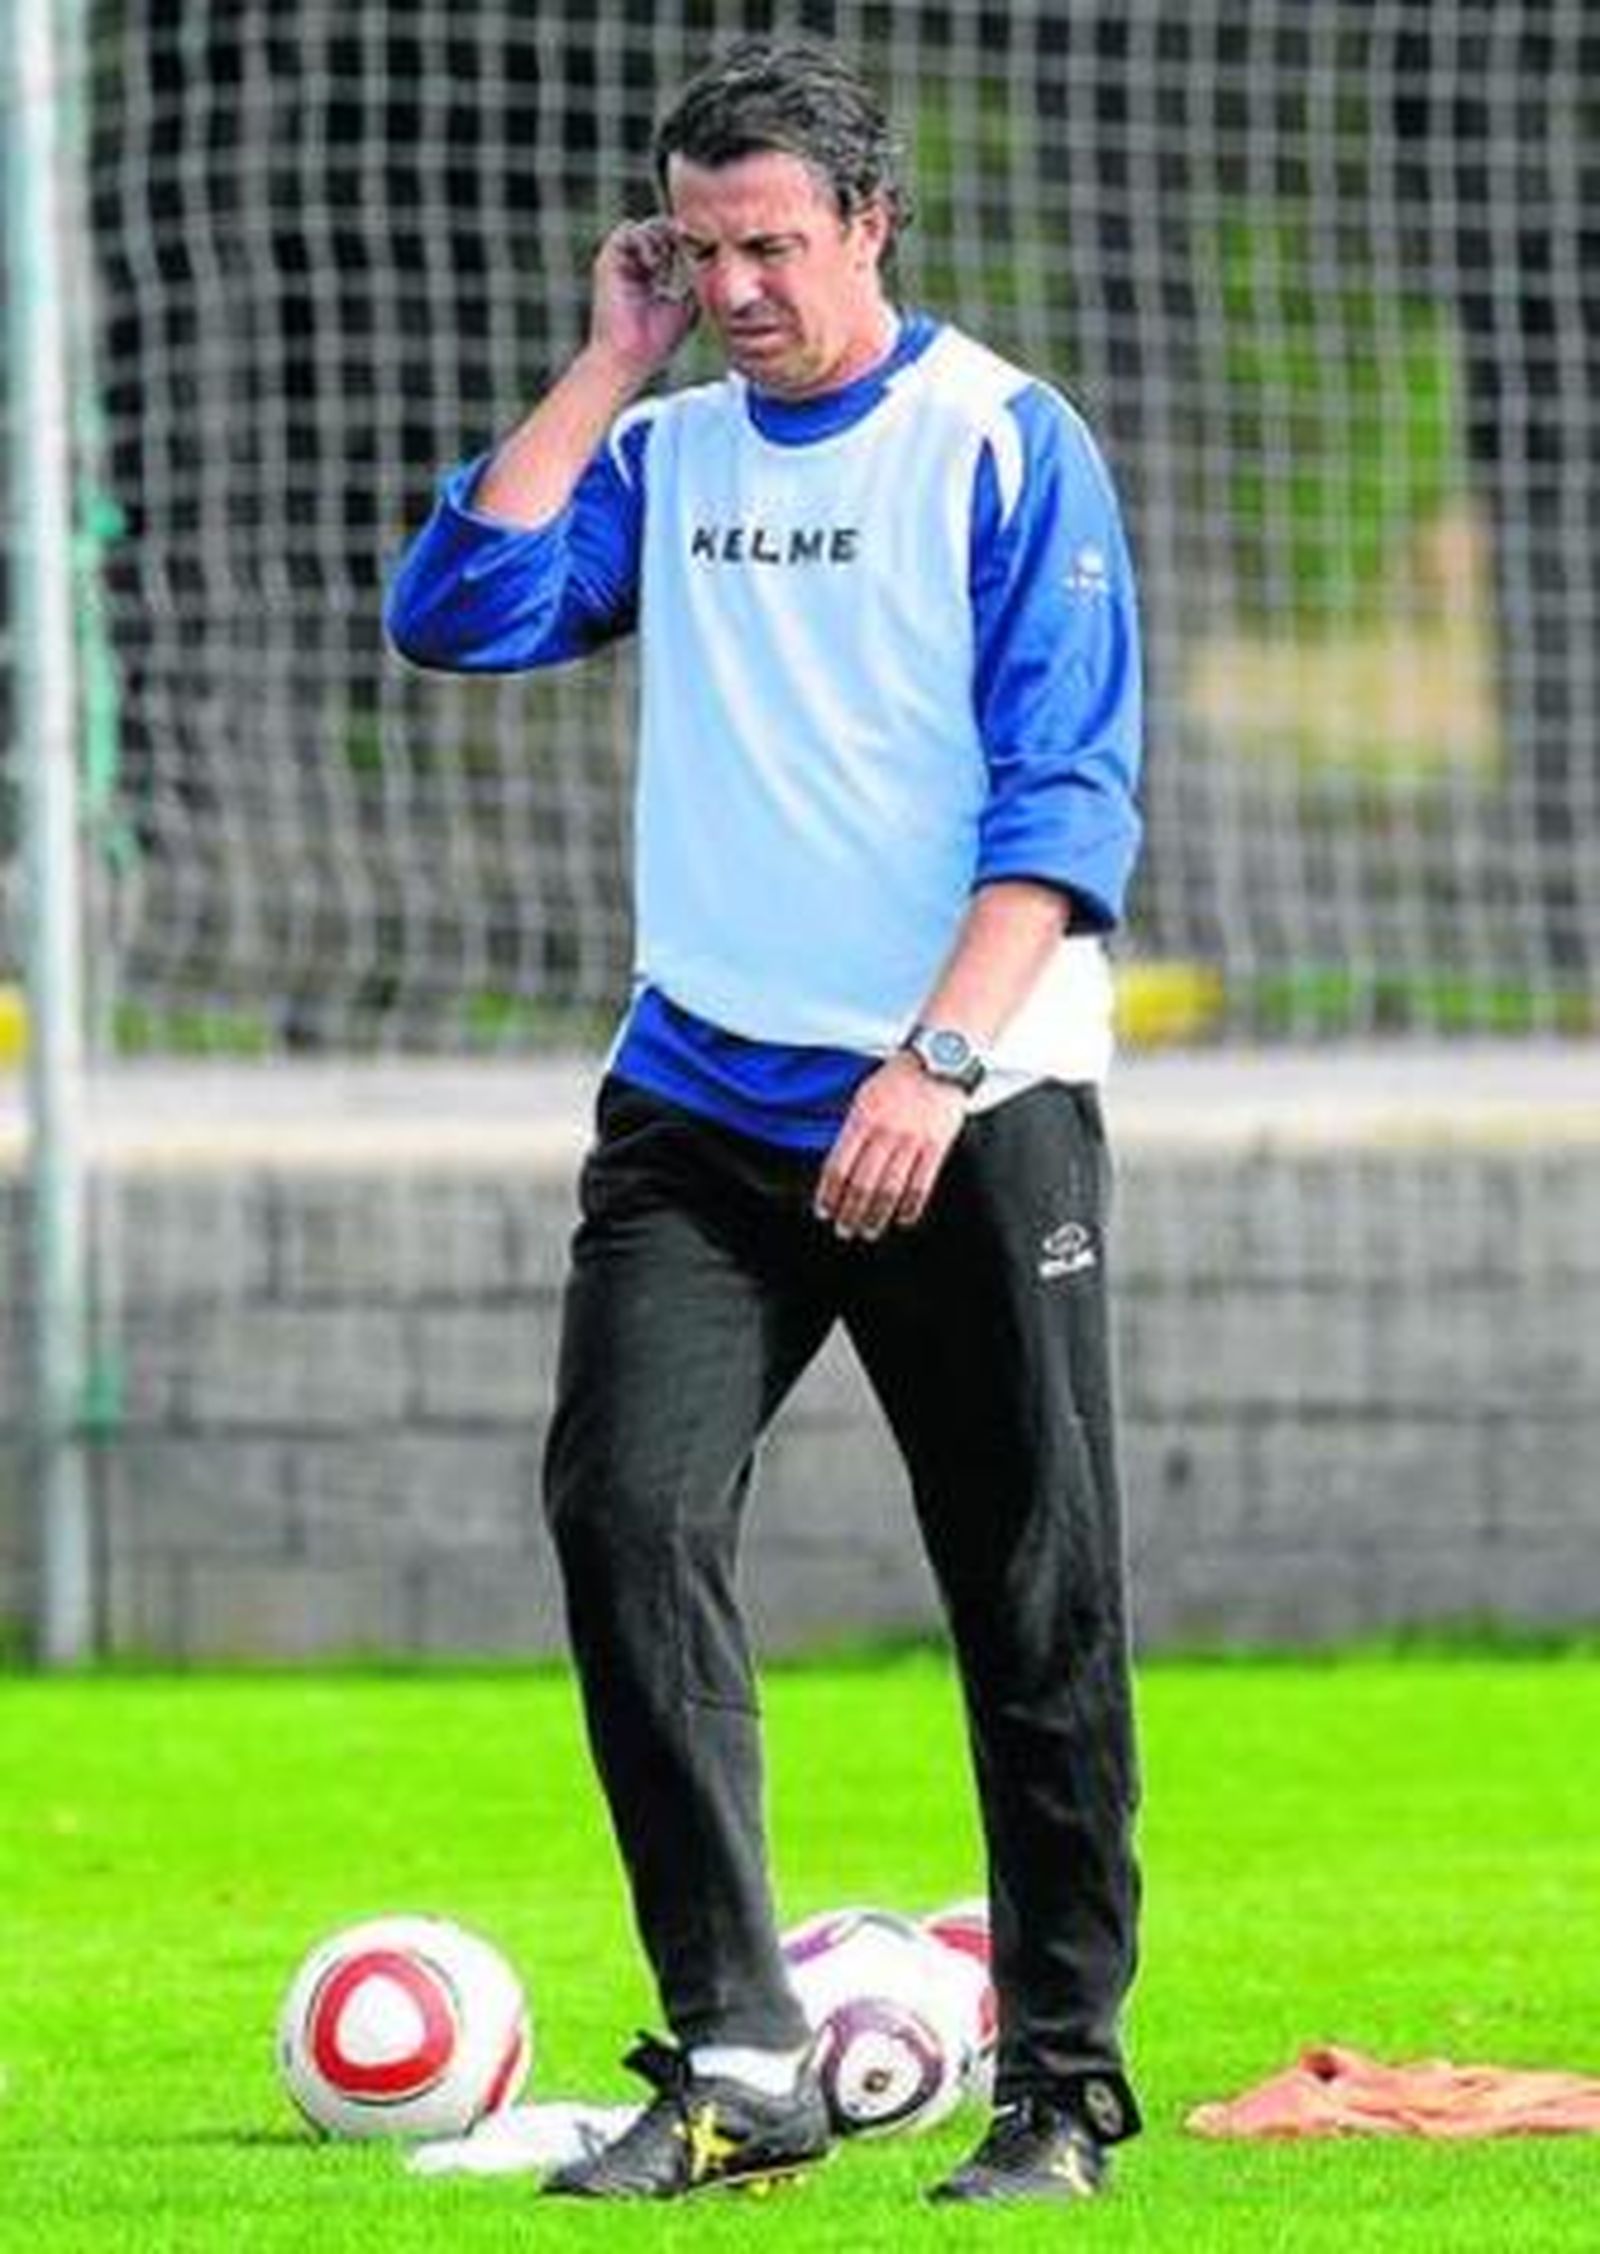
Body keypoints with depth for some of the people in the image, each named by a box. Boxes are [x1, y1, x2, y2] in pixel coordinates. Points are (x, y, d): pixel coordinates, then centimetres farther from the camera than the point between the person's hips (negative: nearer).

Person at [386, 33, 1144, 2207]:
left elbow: (1067, 800, -10)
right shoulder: (669, 452, 11)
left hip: (972, 1112, -4)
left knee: (1038, 1613, -1)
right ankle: (734, 2062, -11)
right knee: (627, 1516, -13)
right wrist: (610, 365, 1)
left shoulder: (1003, 443, -4)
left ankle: (1064, 2086, 9)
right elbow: (462, 614, 0)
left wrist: (937, 1062, -20)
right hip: (701, 1105, 4)